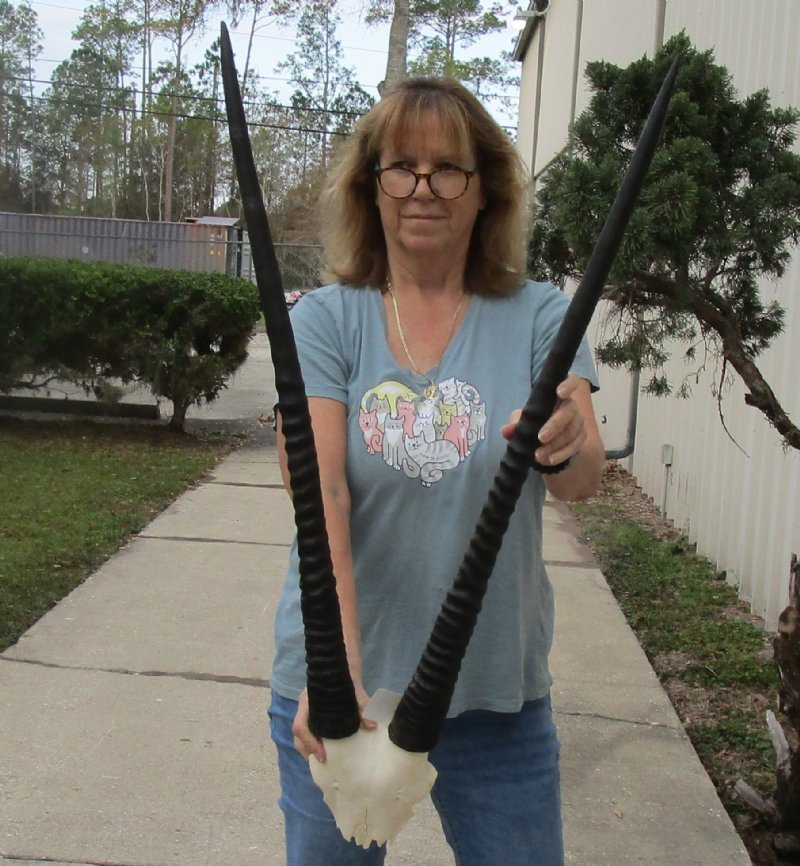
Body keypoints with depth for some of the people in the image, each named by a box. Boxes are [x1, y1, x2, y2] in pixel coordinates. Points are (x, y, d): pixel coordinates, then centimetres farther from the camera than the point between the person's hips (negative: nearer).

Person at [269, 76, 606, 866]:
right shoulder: (325, 320, -5)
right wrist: (338, 663, -30)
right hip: (339, 678, 0)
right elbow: (318, 493, -17)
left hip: (497, 686, 0)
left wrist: (568, 445, -40)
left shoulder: (538, 317, -4)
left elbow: (583, 482, -16)